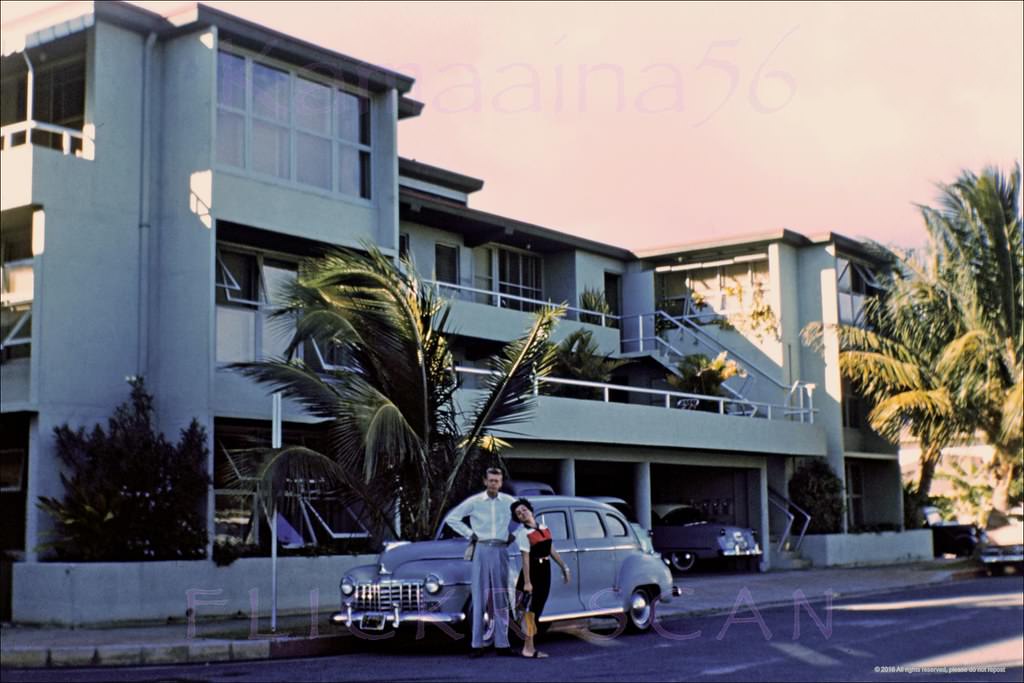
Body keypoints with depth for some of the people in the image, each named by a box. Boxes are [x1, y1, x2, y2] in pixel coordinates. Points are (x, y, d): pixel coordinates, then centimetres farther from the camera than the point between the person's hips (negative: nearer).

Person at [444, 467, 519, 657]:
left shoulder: (509, 501, 6)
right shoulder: (474, 501, 3)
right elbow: (451, 518, 8)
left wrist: (513, 535, 9)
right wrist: (469, 533, 2)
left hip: (501, 551, 1)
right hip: (481, 550, -1)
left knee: (501, 599, 3)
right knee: (479, 598, -2)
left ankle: (502, 644, 6)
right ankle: (477, 644, -1)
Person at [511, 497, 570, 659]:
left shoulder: (544, 528, 8)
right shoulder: (524, 534, -10)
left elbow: (551, 550, 15)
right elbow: (525, 558, -16)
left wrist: (564, 567, 15)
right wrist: (526, 582, -20)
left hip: (545, 571, 7)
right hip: (532, 572, -6)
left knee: (537, 610, 10)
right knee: (529, 610, -3)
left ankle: (530, 647, 16)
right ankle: (528, 648, 0)